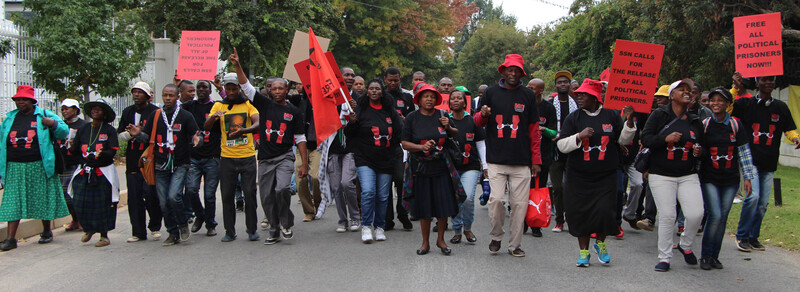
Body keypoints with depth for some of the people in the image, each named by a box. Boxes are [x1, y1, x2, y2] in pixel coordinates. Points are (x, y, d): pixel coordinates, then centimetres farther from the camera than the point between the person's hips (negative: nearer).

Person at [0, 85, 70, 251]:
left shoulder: (44, 115, 3)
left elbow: (64, 132, 3)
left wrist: (53, 124, -16)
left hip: (39, 167, -2)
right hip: (14, 168, 3)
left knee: (43, 200, 7)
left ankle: (46, 232, 24)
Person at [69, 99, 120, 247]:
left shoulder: (110, 130, 0)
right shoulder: (83, 129, 12)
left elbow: (113, 151, -8)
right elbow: (75, 149, 13)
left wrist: (101, 154, -24)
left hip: (104, 172, -3)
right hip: (85, 172, 4)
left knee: (103, 204, 0)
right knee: (80, 203, 0)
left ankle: (104, 235, 12)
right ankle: (89, 229, 25)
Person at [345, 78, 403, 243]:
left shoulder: (390, 111, 10)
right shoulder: (360, 109, 2)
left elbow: (399, 132, 18)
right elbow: (349, 134, 0)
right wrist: (352, 123, -19)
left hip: (386, 160, 3)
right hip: (365, 159, -3)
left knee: (383, 195, 5)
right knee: (368, 191, -17)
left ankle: (379, 227, 18)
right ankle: (366, 226, -5)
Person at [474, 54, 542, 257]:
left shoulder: (528, 95, 9)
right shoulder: (491, 93, 9)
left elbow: (534, 130, 11)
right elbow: (478, 122, 14)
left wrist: (536, 160, 6)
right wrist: (483, 115, -11)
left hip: (521, 161, 1)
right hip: (496, 159, -1)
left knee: (520, 203, -1)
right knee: (496, 199, -10)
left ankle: (515, 244, 12)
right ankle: (496, 236, 13)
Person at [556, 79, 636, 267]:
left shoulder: (611, 116, 5)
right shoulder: (574, 118, 3)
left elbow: (623, 140, 8)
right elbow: (561, 145, -4)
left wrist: (629, 121, -6)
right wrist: (579, 136, -19)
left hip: (606, 176, 0)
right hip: (579, 177, 1)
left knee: (605, 211, -10)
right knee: (580, 212, 1)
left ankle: (600, 243, 18)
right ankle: (583, 251, 18)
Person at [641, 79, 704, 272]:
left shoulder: (695, 121, 14)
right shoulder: (659, 115, 1)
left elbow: (701, 146, 24)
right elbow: (645, 138, -5)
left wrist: (699, 152, 1)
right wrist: (666, 139, -20)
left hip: (688, 176, 4)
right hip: (661, 176, -3)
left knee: (696, 214, -12)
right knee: (667, 216, -8)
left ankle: (686, 245, 16)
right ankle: (664, 257, 6)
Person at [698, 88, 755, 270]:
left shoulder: (736, 125, 3)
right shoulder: (704, 125, 0)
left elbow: (744, 152, 5)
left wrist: (748, 177, 2)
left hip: (730, 180, 2)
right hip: (709, 179, -2)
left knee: (723, 218, 4)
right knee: (715, 215, -13)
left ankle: (714, 256, 16)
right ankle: (706, 255, 1)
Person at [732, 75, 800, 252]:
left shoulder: (781, 107, 10)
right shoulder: (746, 104, 1)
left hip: (769, 163, 4)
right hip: (751, 159, -4)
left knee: (763, 202, 5)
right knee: (753, 196, -18)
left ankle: (753, 237, 19)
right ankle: (742, 236, -3)